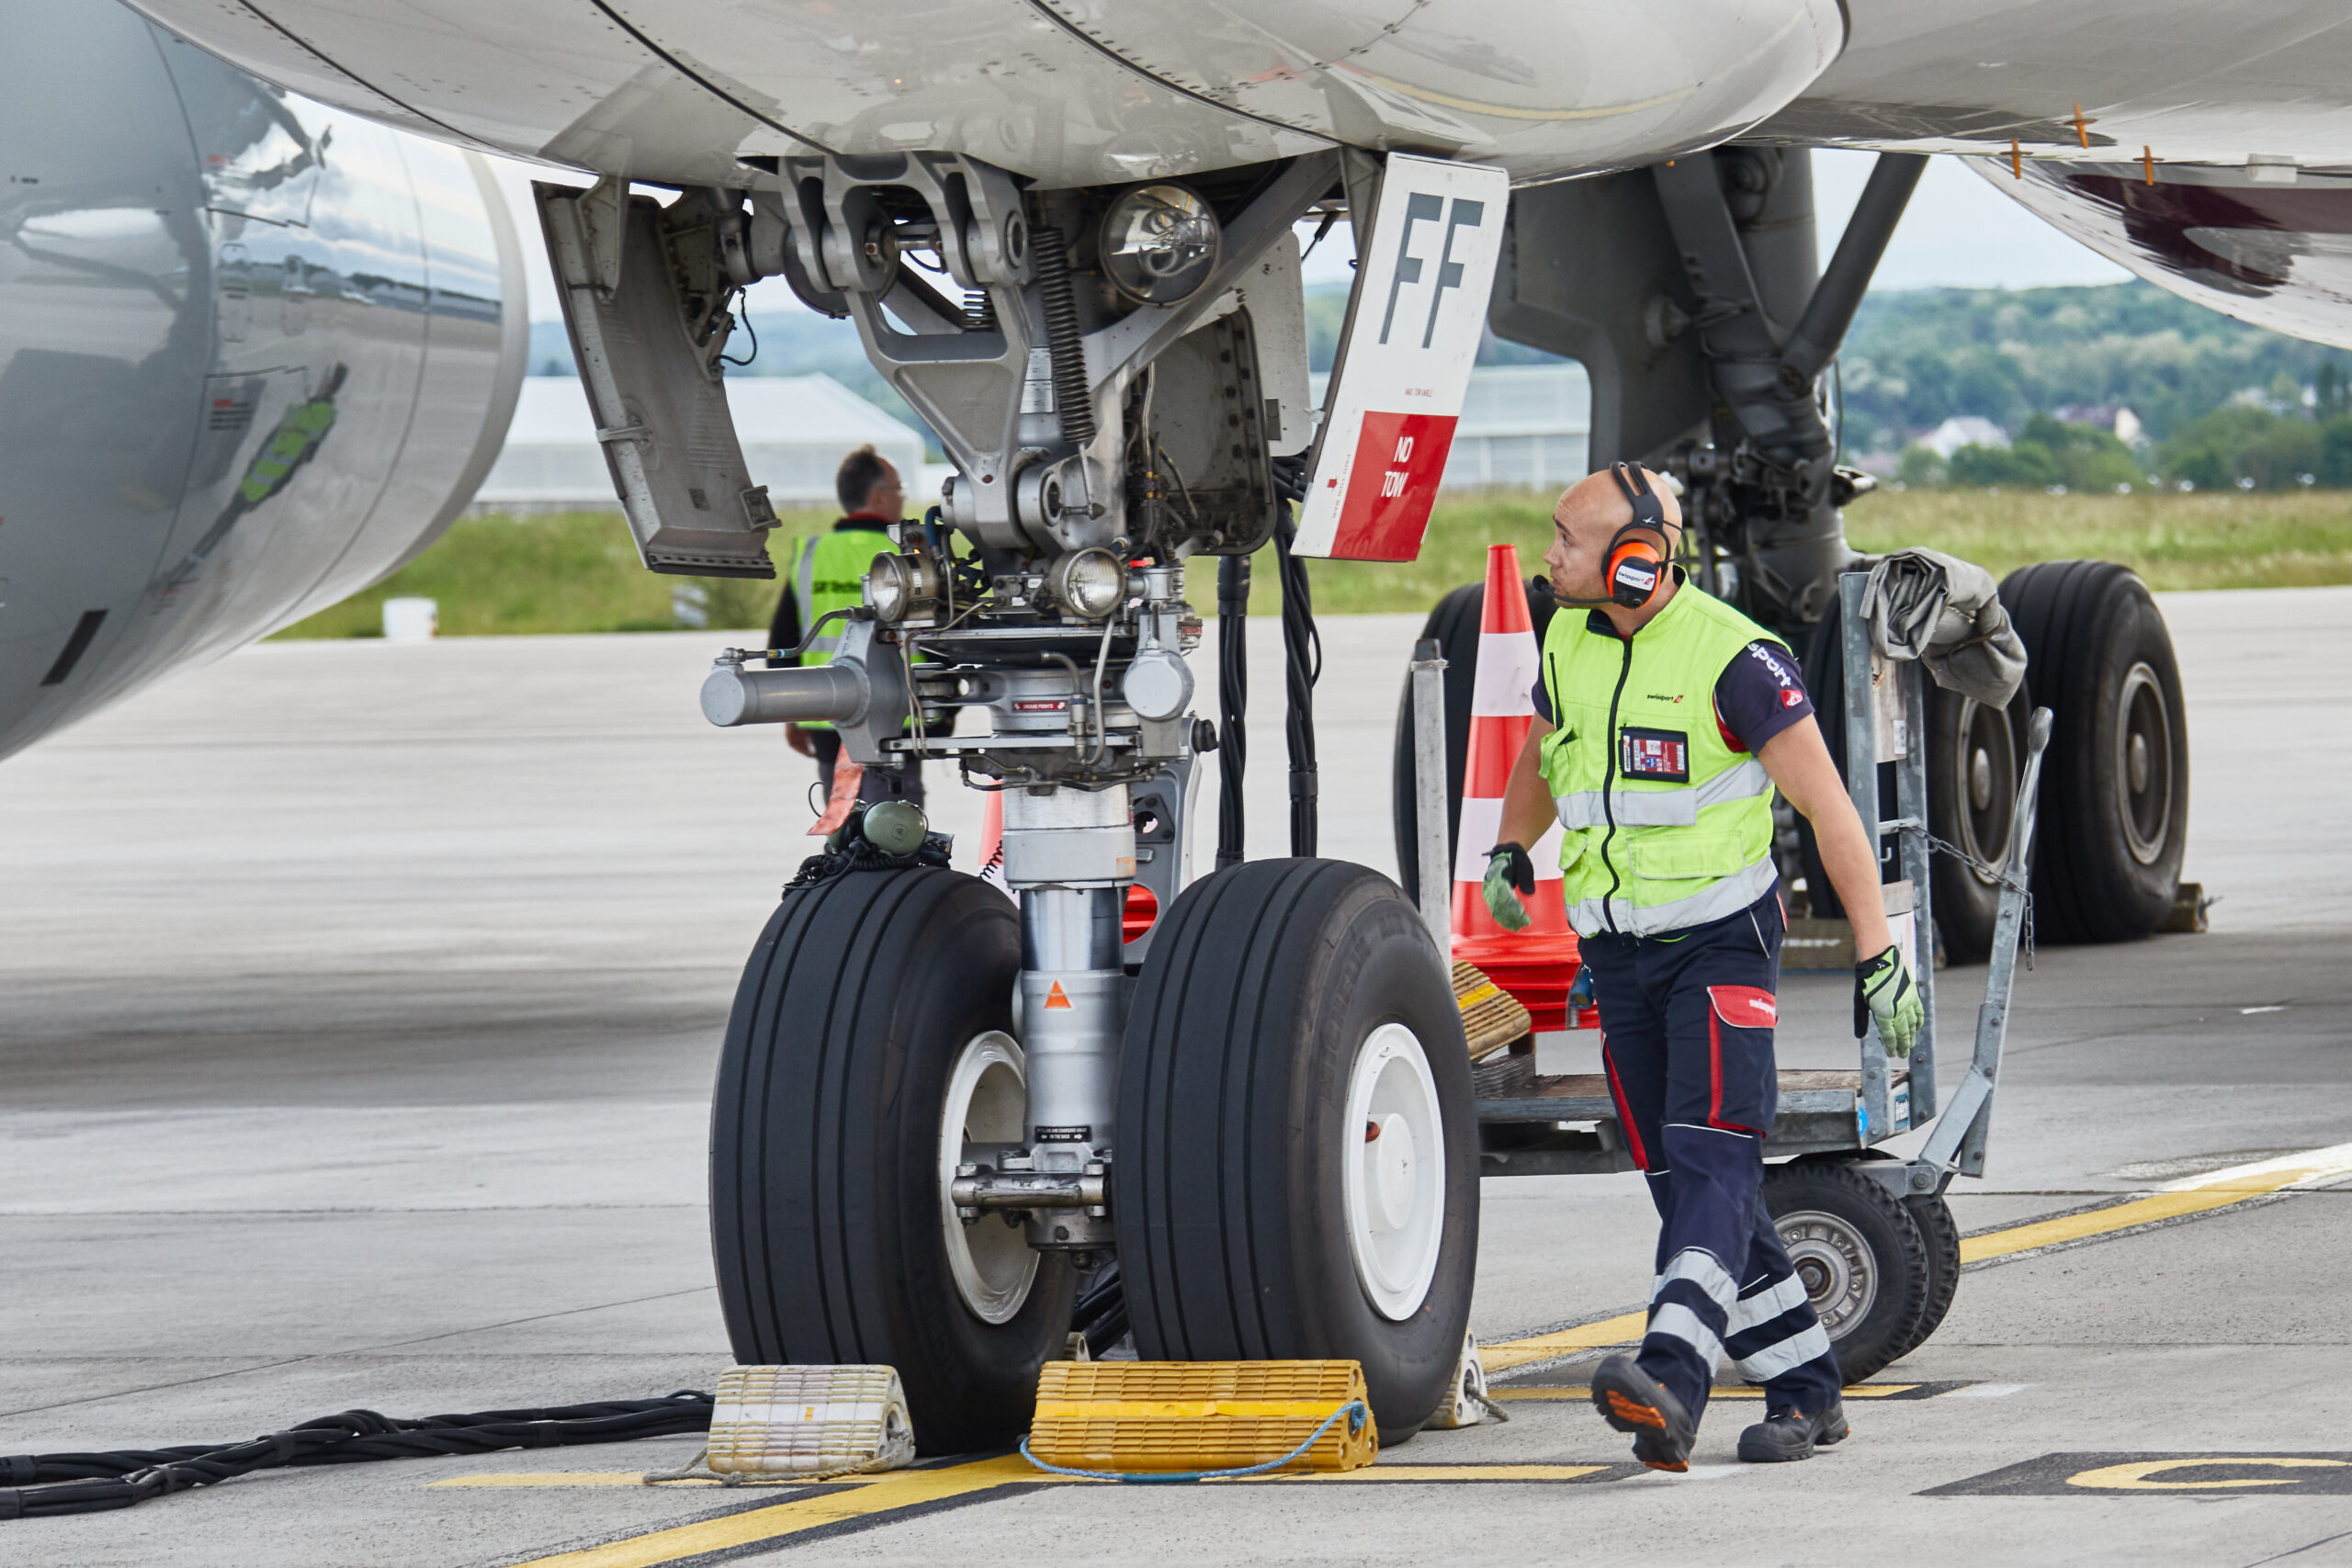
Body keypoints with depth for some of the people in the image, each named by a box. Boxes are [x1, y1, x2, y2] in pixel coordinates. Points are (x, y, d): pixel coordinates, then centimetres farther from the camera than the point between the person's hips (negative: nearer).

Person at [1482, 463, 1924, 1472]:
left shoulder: (1731, 657, -14)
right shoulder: (1567, 648, 6)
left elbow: (1829, 808, -12)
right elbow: (1539, 756, 30)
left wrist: (1878, 957, -15)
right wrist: (1511, 851, 18)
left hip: (1720, 942, -7)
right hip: (1616, 953, 7)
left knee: (1710, 1155, -20)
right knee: (1684, 1186, 5)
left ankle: (1671, 1379, -37)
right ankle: (1805, 1391, 13)